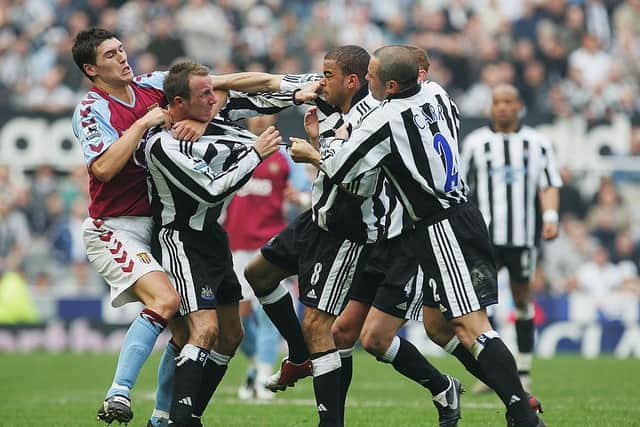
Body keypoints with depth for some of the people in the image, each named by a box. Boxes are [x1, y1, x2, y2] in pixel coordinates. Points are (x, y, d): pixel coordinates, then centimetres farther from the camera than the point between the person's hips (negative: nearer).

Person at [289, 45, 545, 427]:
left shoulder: (384, 121, -16)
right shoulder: (436, 94, 6)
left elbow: (341, 173, -5)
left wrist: (311, 154, 14)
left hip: (441, 228, -9)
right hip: (462, 214, 9)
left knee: (470, 326, -14)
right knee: (436, 321, 16)